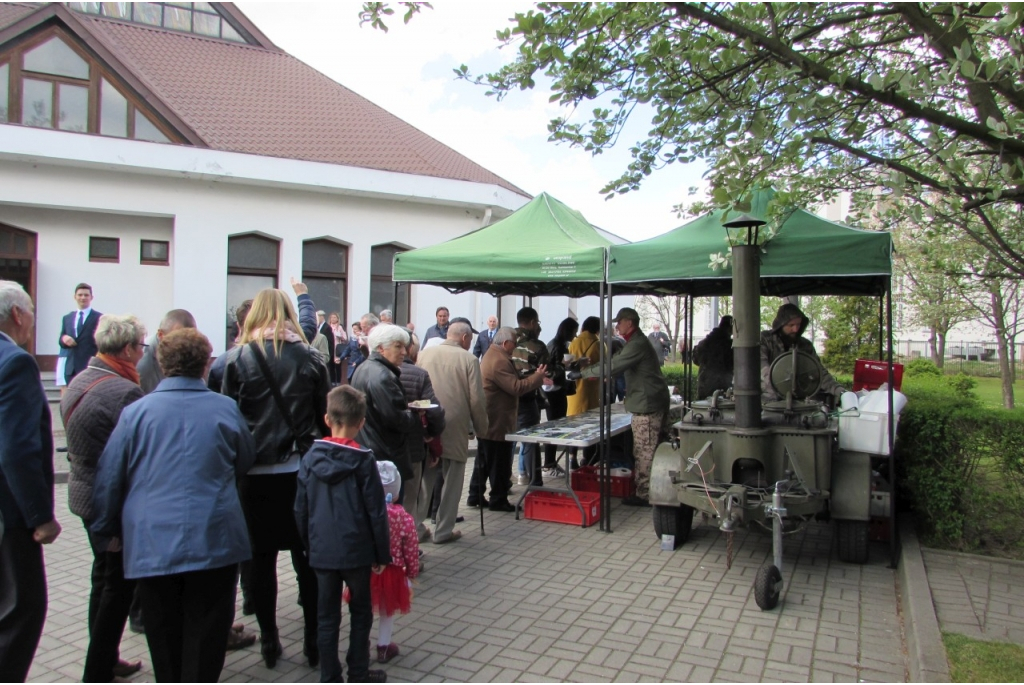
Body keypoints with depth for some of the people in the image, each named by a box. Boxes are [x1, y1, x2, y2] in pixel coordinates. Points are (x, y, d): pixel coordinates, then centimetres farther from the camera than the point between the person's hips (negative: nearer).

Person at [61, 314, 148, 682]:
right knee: (119, 585, 4)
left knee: (104, 577, 21)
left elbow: (76, 443, 14)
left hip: (84, 493, 10)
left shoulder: (77, 382, 5)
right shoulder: (125, 391, -25)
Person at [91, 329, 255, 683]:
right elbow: (245, 462, 12)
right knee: (205, 634, 9)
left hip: (152, 543, 1)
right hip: (214, 540, -1)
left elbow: (109, 478, 2)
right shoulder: (226, 408, -3)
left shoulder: (136, 411, -3)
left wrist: (106, 529, 17)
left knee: (164, 633, 18)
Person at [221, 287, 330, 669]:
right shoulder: (309, 357, 0)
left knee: (262, 557, 11)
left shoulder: (238, 358, -3)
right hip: (303, 469, 1)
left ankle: (269, 641, 21)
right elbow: (325, 414, 2)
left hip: (256, 471, 0)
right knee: (307, 557, 9)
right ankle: (314, 642, 17)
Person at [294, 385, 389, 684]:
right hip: (356, 551, -3)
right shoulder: (363, 460, -14)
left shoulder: (310, 457, -3)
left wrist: (309, 546, 17)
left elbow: (300, 511, 4)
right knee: (360, 614, 14)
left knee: (327, 617, 13)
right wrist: (382, 554, -1)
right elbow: (376, 512, -11)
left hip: (321, 551, 3)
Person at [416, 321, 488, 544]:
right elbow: (476, 399, -9)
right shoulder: (468, 359, -6)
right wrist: (481, 428, 5)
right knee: (451, 481, 9)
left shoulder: (424, 354, 3)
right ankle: (443, 530, 15)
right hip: (454, 428, -3)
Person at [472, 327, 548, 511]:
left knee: (484, 460, 16)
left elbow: (510, 383, 18)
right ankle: (498, 500, 10)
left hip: (487, 421, 11)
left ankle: (475, 496, 23)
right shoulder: (500, 361, -22)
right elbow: (516, 388, -24)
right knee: (500, 464, 1)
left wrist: (534, 379, 12)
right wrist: (537, 377, -13)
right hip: (497, 422, -11)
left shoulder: (492, 355, 14)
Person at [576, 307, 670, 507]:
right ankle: (643, 491, 25)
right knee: (642, 452, 16)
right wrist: (587, 367, 11)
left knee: (645, 452, -4)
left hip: (647, 407, -11)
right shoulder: (636, 342, 19)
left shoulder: (637, 344, -17)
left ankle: (644, 495, 2)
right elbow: (614, 361, 21)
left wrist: (584, 372, -14)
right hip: (645, 405, 11)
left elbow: (612, 367, -23)